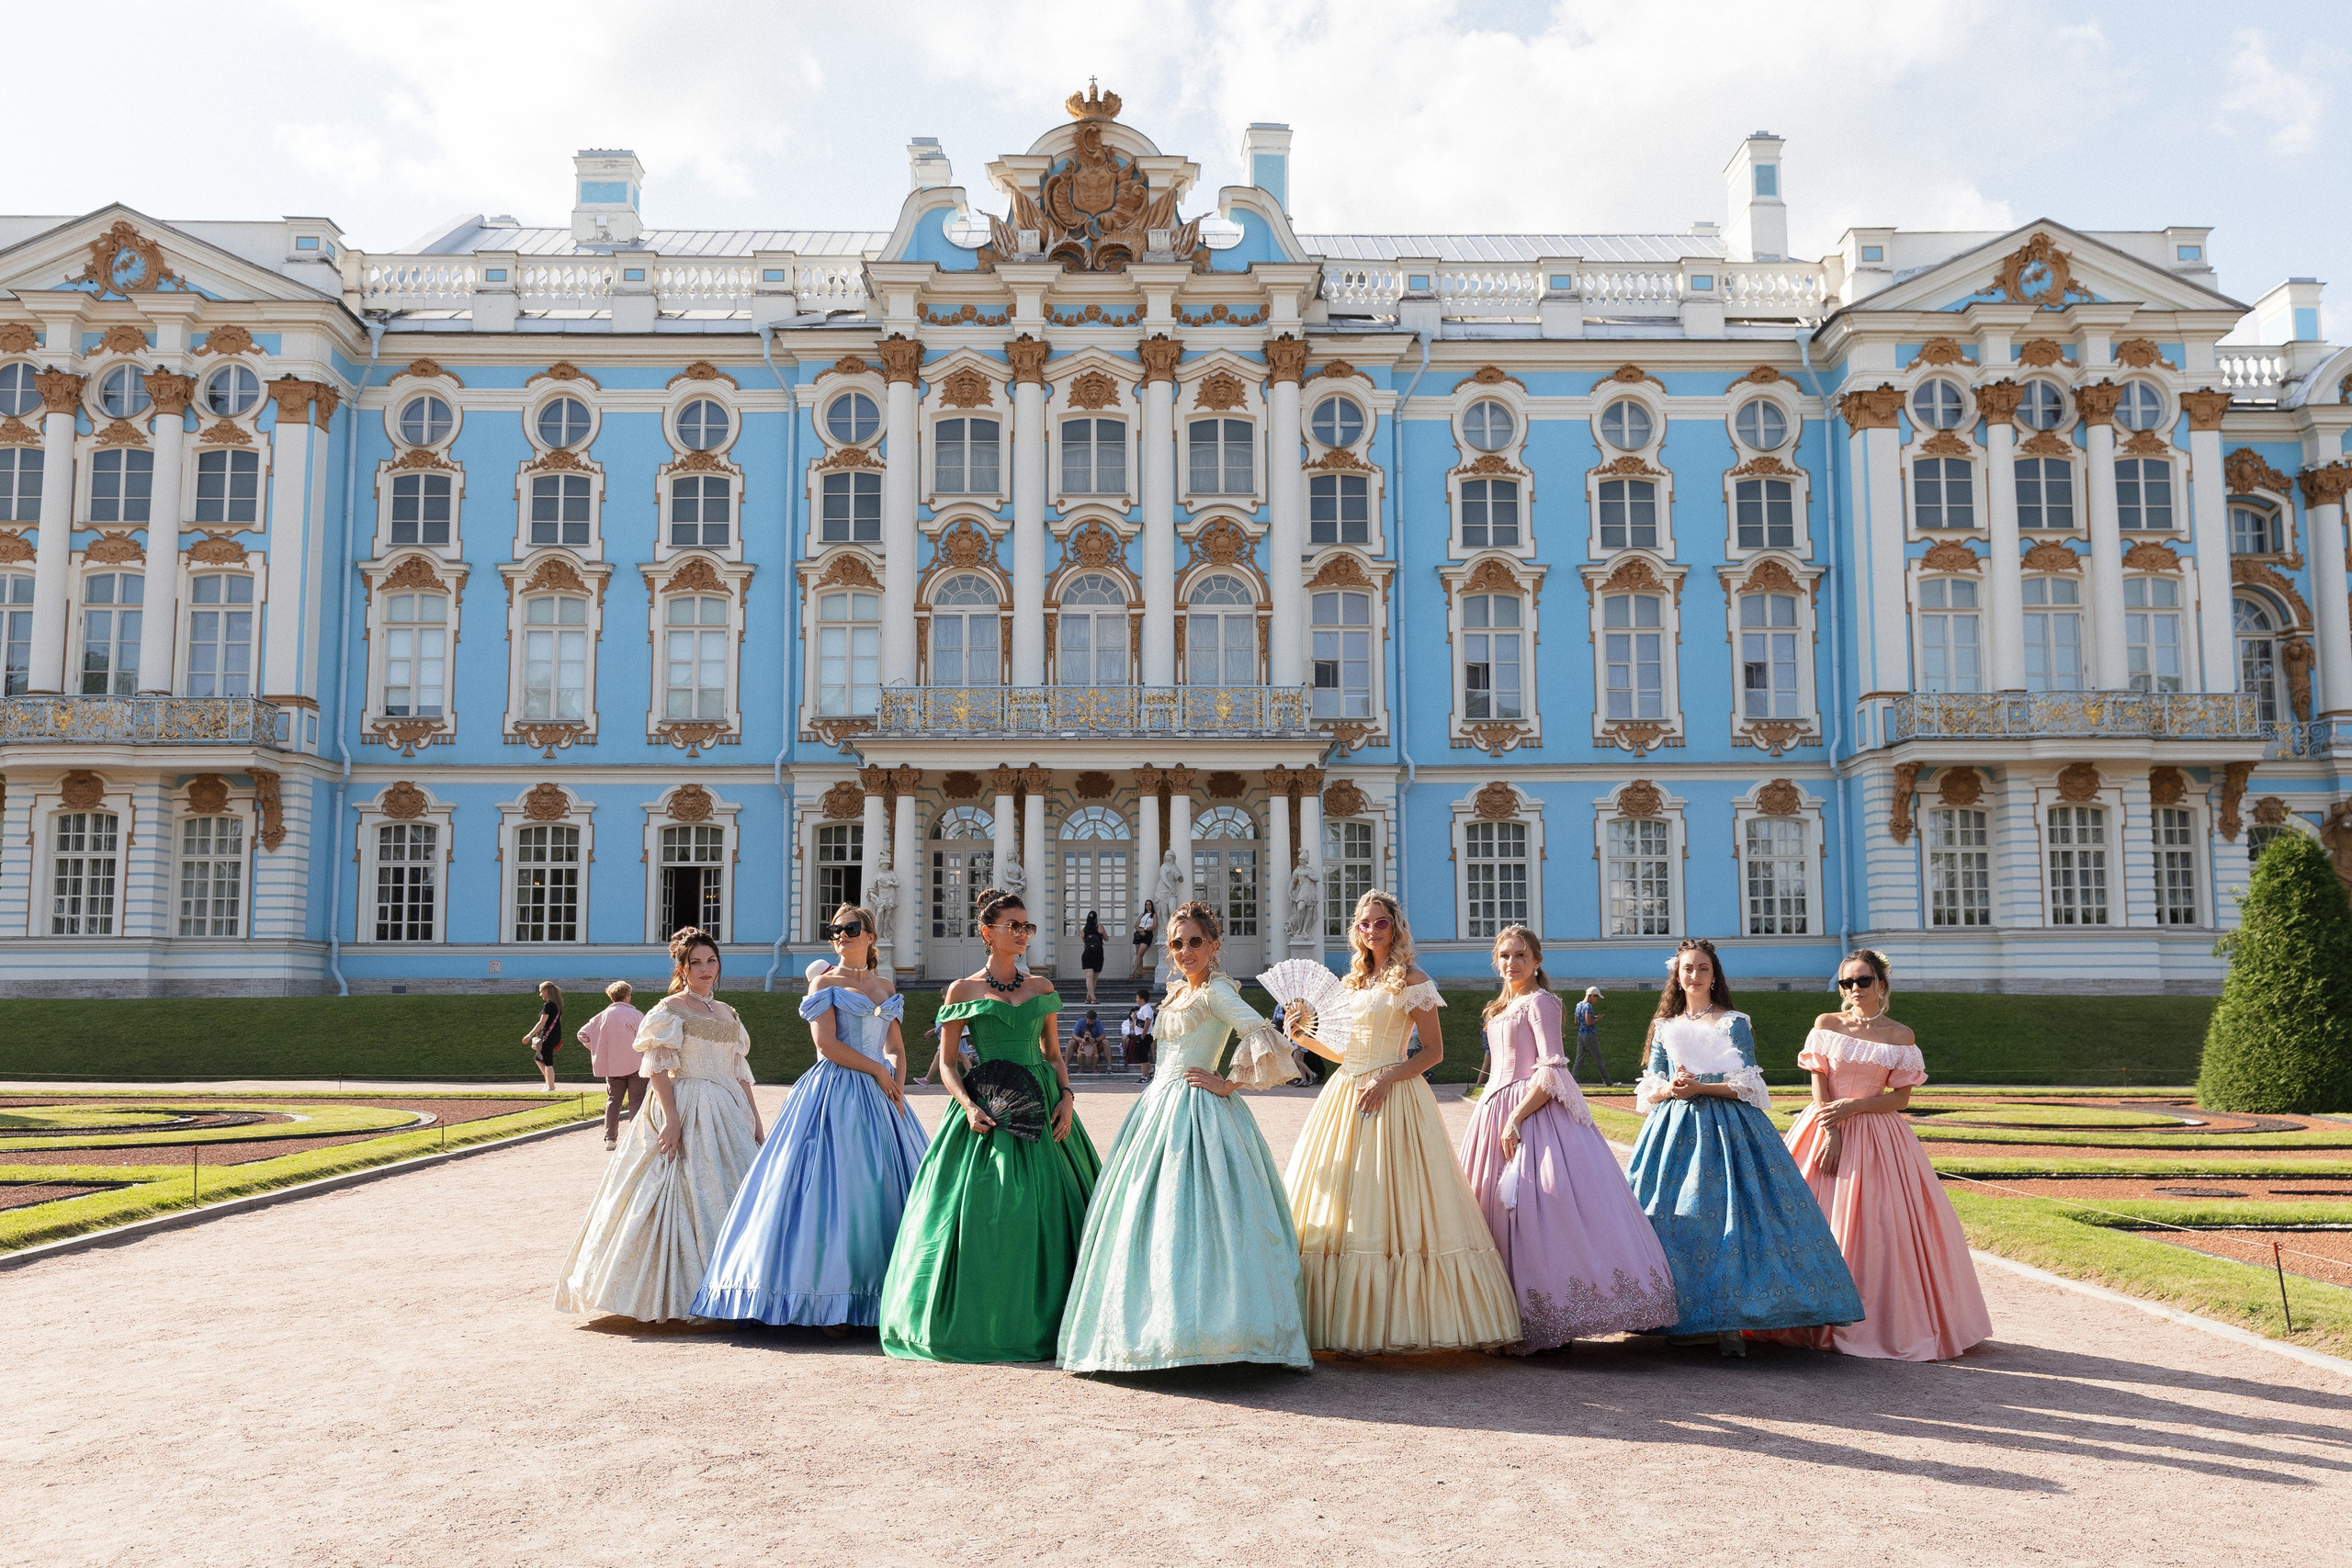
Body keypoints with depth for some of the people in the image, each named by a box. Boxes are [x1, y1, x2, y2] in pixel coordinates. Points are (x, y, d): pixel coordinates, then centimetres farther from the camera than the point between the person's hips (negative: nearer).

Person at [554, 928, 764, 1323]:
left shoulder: (727, 1013, 16)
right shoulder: (669, 1010, -3)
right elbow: (658, 1067, -11)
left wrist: (755, 1119, 10)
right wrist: (671, 1118, -21)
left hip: (729, 1114, 6)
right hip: (686, 1113, -6)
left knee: (732, 1196, 4)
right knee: (684, 1196, -8)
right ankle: (662, 1297, -2)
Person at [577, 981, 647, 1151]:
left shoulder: (603, 1016, 4)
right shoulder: (635, 1014, -9)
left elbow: (583, 1033, 5)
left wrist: (597, 1050, 11)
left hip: (611, 1065, 4)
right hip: (635, 1065, -4)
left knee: (613, 1100, 12)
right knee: (636, 1101, 1)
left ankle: (610, 1139, 10)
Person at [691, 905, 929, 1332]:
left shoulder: (885, 985, 17)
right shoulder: (825, 982, 2)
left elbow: (896, 1047, 15)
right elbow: (827, 1045, -9)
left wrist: (897, 1083, -3)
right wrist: (877, 1071, -8)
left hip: (880, 1096, 5)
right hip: (836, 1095, -5)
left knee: (886, 1188, 2)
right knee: (832, 1186, -9)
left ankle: (883, 1295, 7)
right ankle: (827, 1303, -6)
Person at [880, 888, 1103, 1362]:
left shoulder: (1041, 987, 11)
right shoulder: (963, 990, 2)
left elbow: (1053, 1053, 14)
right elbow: (947, 1061, 2)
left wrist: (1066, 1097, -3)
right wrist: (968, 1105, -13)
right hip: (988, 1108, -3)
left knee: (1048, 1209, 1)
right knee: (983, 1212, -5)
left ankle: (1046, 1320, 10)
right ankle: (980, 1323, 6)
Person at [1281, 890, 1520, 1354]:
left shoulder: (1412, 981, -4)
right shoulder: (1352, 982, 16)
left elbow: (1434, 1051, -7)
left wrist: (1385, 1079, -17)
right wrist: (1306, 1038, 6)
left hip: (1392, 1100, -7)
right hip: (1346, 1096, 7)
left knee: (1383, 1208, -8)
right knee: (1340, 1210, 4)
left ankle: (1376, 1327, -2)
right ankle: (1348, 1324, 9)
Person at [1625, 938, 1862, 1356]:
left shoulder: (1734, 1023, 5)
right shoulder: (1665, 1027, 14)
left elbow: (1746, 1085, -3)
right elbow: (1649, 1090, 12)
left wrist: (1699, 1087, -15)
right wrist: (1670, 1089, -10)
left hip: (1727, 1128, -3)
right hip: (1676, 1128, 3)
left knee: (1727, 1212, -12)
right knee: (1675, 1216, -4)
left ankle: (1728, 1322, -9)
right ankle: (1685, 1316, 5)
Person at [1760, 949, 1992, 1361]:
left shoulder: (1900, 1036, 3)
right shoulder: (1826, 1024, 4)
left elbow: (1901, 1098, -1)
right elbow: (1818, 1084, -1)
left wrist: (1852, 1106, -13)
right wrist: (1830, 1133, -12)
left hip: (1878, 1136, 0)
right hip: (1827, 1130, 0)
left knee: (1879, 1226, -4)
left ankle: (1882, 1321, 7)